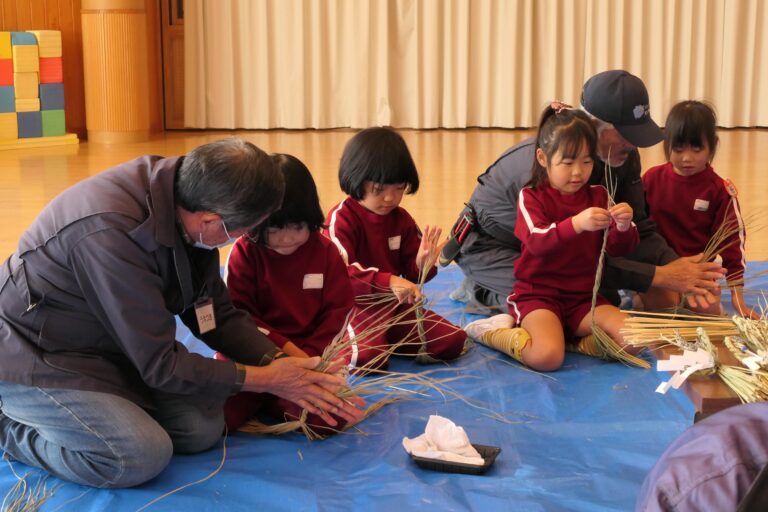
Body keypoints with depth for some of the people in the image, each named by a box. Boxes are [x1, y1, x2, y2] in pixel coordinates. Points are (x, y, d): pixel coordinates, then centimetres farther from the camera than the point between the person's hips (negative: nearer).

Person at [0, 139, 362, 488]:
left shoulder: (186, 191, -12)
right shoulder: (111, 233, -36)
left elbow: (217, 313, 0)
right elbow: (160, 365, -26)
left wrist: (284, 366, -11)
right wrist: (267, 379, -18)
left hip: (109, 348, 8)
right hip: (38, 356, -8)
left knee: (203, 428, -5)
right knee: (142, 457, -25)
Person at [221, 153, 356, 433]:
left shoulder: (325, 250, 1)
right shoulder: (245, 252, -3)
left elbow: (339, 310, 1)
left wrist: (309, 355, -13)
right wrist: (284, 348, -17)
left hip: (308, 354, 2)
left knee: (331, 416, -26)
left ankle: (270, 400, 1)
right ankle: (256, 400, 8)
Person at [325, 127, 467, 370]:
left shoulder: (402, 220, 8)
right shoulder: (341, 218, -12)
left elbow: (410, 273, 11)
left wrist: (422, 265, -16)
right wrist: (388, 281, -39)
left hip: (396, 307, 6)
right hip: (356, 307, -6)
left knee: (453, 340, -5)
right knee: (368, 357, -35)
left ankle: (388, 343, 7)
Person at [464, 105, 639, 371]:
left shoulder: (599, 195, 7)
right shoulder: (531, 197, -5)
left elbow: (618, 248, 3)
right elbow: (537, 242, -23)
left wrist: (624, 227, -21)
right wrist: (576, 224, -41)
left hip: (584, 297, 5)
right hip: (539, 295, -4)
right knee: (547, 357, -31)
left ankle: (562, 334, -1)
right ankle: (492, 330, -2)